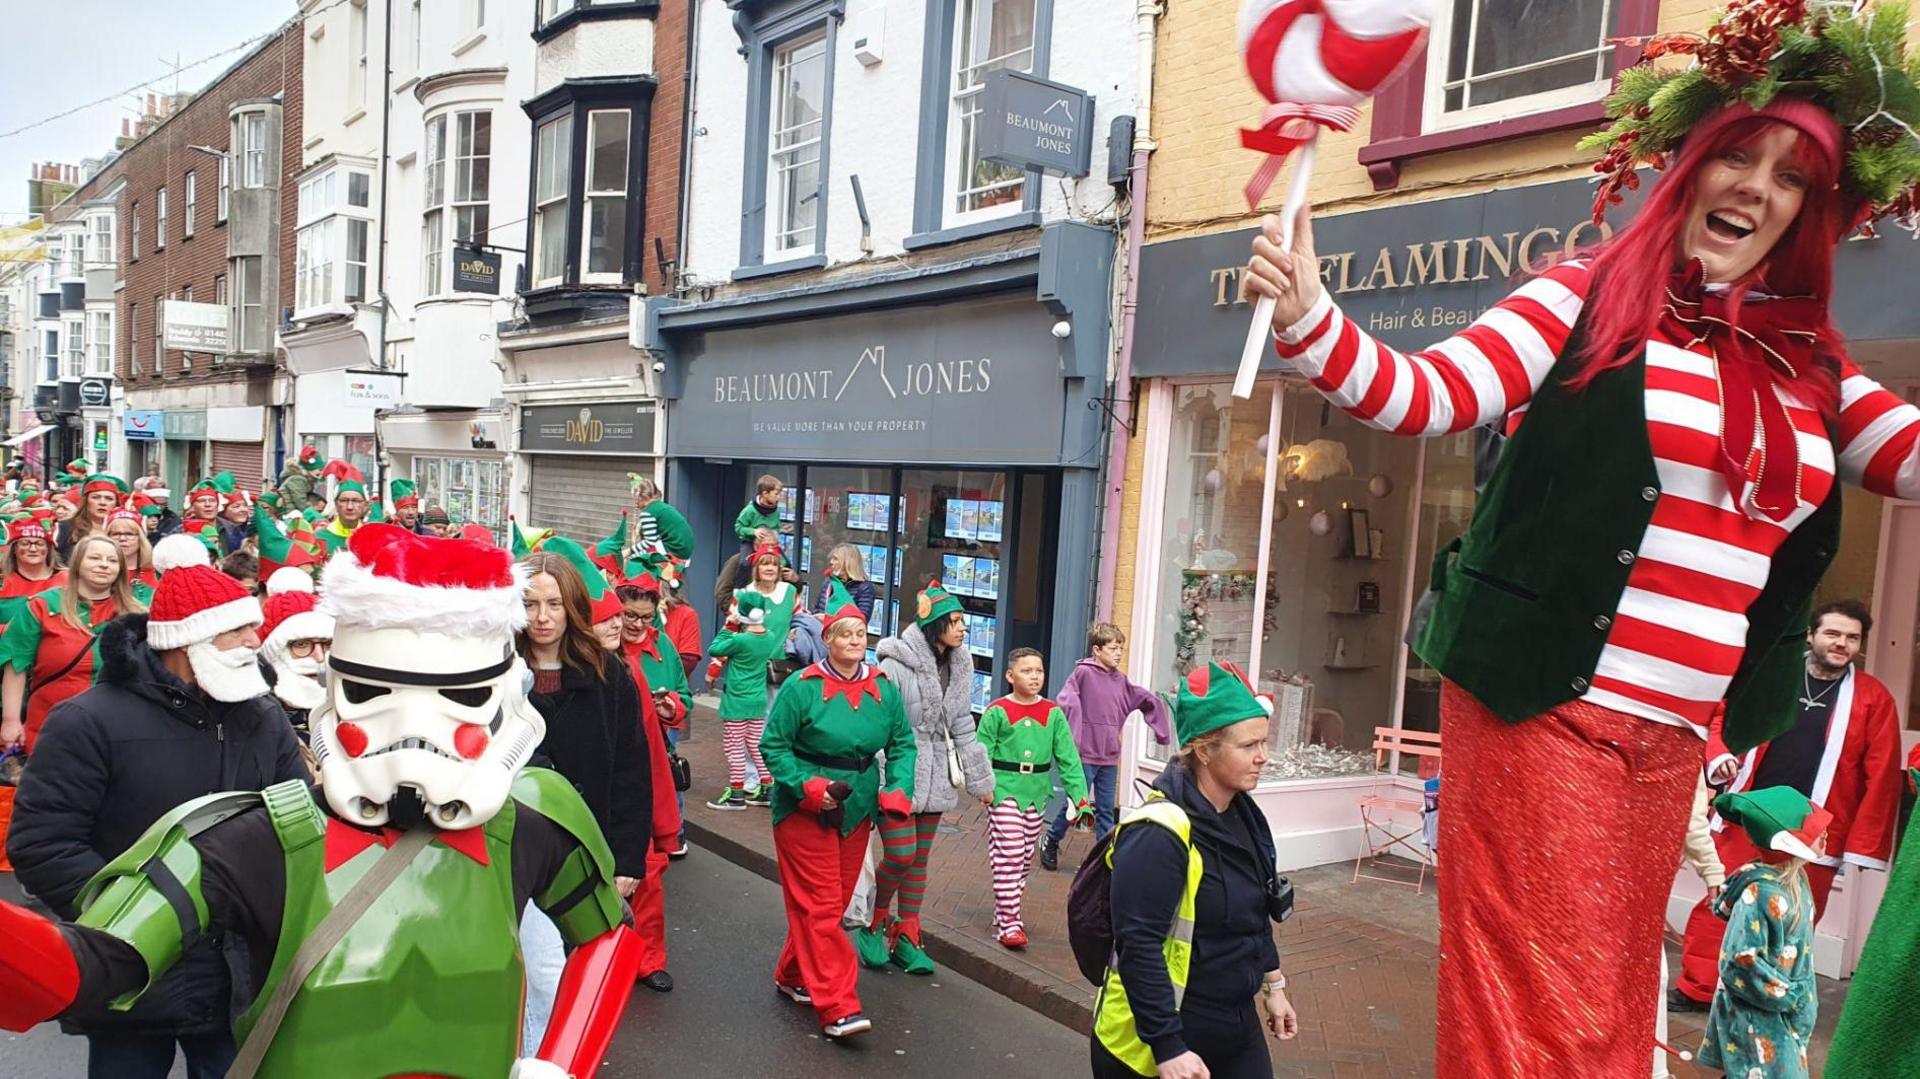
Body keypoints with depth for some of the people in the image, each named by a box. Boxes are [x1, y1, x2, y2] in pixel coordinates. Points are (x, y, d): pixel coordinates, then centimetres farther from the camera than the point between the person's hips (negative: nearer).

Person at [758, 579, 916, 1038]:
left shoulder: (883, 687, 1)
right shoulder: (802, 686, -13)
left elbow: (903, 744, 6)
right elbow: (774, 745, -8)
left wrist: (898, 788, -10)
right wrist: (806, 786, -20)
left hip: (857, 806, 6)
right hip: (804, 807, -5)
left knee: (833, 901, 15)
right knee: (819, 905, -6)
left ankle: (793, 976, 35)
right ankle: (837, 1007, -5)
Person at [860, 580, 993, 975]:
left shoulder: (958, 668, 8)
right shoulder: (896, 664, -15)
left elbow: (962, 728, 16)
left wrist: (980, 778, 15)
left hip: (933, 777, 7)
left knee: (919, 859, 12)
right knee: (900, 855, -8)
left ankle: (906, 937, 24)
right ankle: (873, 924, 18)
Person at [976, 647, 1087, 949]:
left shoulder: (1053, 713, 3)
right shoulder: (997, 712, -7)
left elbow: (1068, 756, 3)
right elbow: (981, 752, -5)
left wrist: (1078, 793, -5)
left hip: (1036, 793, 5)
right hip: (1004, 790, -5)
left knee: (1025, 858, 13)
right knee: (1008, 856, -7)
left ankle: (1004, 911, 29)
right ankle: (1008, 923, -1)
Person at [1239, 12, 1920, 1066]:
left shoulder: (1812, 369, 12)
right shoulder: (1593, 298, -3)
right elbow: (1425, 395, -13)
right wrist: (1306, 319, -29)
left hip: (1672, 739, 6)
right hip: (1541, 710, -5)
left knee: (1615, 999, 16)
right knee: (1537, 1008, -1)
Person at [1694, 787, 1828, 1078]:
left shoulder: (1795, 879, 0)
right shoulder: (1763, 895, -28)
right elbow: (1739, 963, -27)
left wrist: (1803, 996, 10)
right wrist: (1792, 997, -18)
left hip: (1785, 1010, 9)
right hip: (1757, 1017, -9)